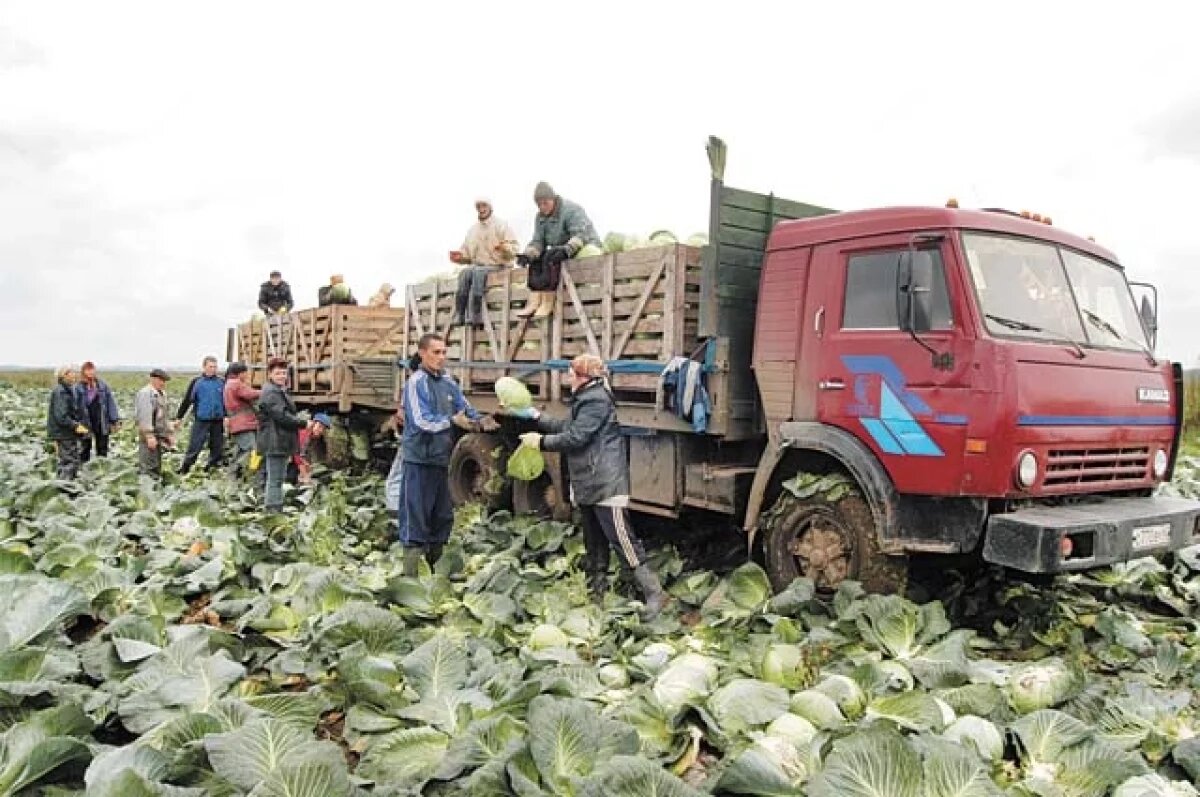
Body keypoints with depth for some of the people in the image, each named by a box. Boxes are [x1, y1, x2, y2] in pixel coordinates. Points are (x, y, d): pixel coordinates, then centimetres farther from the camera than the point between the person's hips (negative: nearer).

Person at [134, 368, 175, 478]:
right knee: (148, 469, -7)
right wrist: (149, 436, -24)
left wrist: (170, 433, 20)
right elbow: (145, 416, -20)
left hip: (159, 437, 9)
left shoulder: (161, 394, 17)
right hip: (148, 438, -9)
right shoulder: (145, 393, -12)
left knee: (156, 469, 14)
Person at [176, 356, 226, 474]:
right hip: (201, 420, -2)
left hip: (218, 420, 2)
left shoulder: (222, 382, 5)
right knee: (194, 447, -4)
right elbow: (187, 400, 6)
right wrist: (179, 417, 6)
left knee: (217, 447, 8)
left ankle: (213, 467, 21)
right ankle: (184, 470, 4)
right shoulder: (196, 382, 2)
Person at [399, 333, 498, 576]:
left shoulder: (448, 382, 8)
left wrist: (480, 420, -13)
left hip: (441, 460, 8)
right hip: (419, 461, -8)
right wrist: (452, 421, -31)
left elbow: (465, 408, 8)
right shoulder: (416, 382, -12)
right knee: (415, 519, -3)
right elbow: (421, 420, -21)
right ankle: (410, 575, 3)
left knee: (442, 517, 16)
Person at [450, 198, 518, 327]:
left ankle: (474, 316, -38)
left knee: (478, 272, -35)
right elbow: (467, 254, 22)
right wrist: (460, 257, -1)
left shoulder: (502, 225, 4)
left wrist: (504, 248, -29)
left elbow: (513, 250, -7)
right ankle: (459, 316, -34)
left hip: (498, 266, -4)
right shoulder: (473, 229, 19)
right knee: (464, 273, -29)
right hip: (477, 266, 4)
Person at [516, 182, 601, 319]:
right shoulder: (540, 217, 6)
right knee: (536, 259, -9)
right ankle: (534, 302, -20)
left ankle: (548, 303, -30)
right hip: (563, 250, 8)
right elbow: (538, 241, -2)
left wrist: (568, 249, -47)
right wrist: (528, 254, -23)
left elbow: (581, 235, -28)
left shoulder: (571, 210, -17)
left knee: (551, 257, -30)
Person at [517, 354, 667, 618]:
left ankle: (654, 592, -6)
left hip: (606, 484, -11)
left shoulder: (596, 400, -16)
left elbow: (576, 437, -20)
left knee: (622, 539, -11)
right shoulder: (586, 399, 17)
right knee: (594, 542, 16)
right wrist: (538, 420, 23)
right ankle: (597, 592, 26)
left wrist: (541, 441, -10)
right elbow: (568, 427, 22)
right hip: (588, 485, 11)